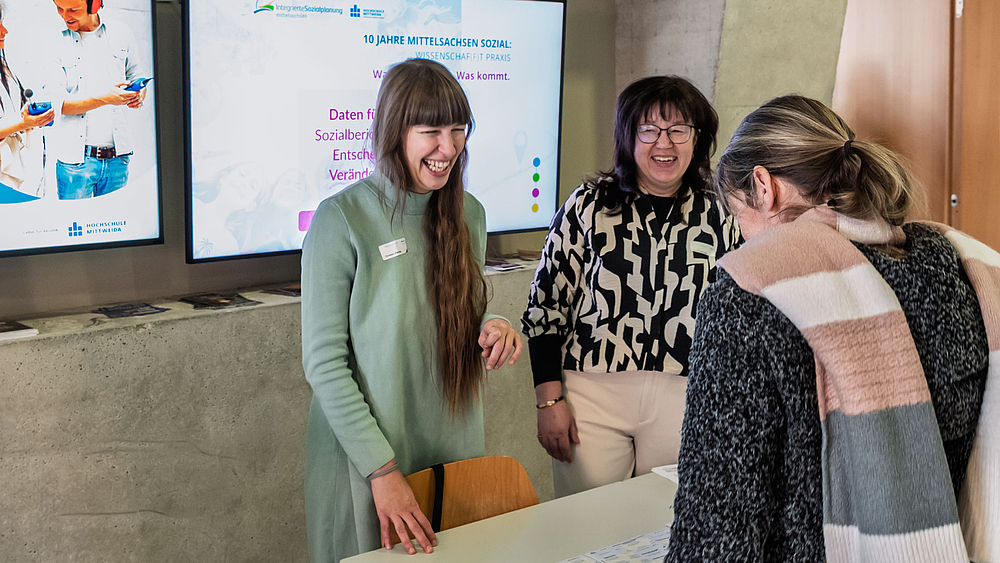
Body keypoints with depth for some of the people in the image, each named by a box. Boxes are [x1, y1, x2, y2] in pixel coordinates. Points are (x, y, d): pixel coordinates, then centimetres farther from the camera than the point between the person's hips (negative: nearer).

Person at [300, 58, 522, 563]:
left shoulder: (468, 213, 2)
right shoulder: (342, 219, -15)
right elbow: (323, 362, -15)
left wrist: (490, 328, -9)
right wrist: (381, 468, -19)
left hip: (455, 446, 5)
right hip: (365, 455, -5)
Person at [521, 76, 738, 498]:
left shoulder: (719, 218, 4)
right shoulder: (589, 206, -2)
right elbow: (546, 304, 0)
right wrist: (550, 401, -3)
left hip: (683, 401, 2)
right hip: (592, 395, -1)